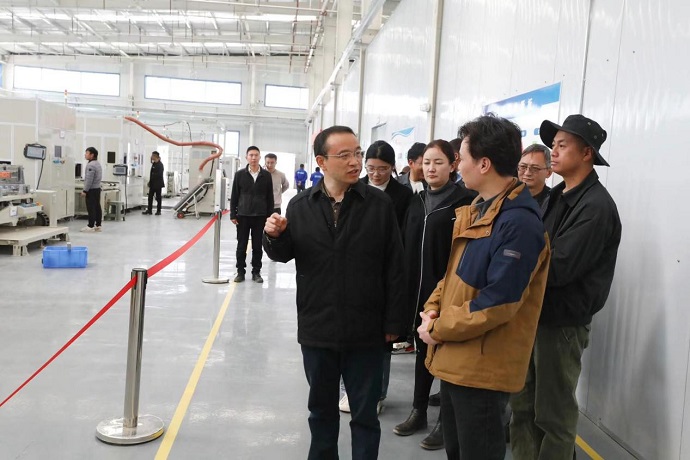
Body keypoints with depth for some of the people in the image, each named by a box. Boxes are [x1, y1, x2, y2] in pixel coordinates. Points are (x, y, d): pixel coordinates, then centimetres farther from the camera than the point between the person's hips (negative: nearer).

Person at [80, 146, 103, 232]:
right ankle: (98, 225, 13)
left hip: (92, 190, -10)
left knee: (91, 208, -7)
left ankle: (91, 226, -5)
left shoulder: (91, 165, -17)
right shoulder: (98, 164, 15)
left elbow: (89, 179, -21)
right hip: (97, 188, 10)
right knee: (97, 207, 10)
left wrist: (85, 190, -16)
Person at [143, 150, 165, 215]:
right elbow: (152, 173, 16)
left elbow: (159, 174, -19)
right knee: (150, 196, 6)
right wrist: (150, 181, 10)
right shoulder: (153, 164, 12)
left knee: (158, 197, 1)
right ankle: (149, 210, 11)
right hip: (152, 183, 8)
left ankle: (158, 211, 9)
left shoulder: (160, 164, -12)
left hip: (158, 184, -8)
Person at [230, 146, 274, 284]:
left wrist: (270, 216, 0)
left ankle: (256, 272, 17)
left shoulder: (266, 175, 2)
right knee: (241, 245, 6)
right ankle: (240, 272, 15)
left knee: (257, 246, 7)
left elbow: (269, 197, 4)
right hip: (243, 215, 0)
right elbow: (234, 196, 4)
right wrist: (233, 215, -1)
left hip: (260, 216, 0)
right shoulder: (240, 174, 1)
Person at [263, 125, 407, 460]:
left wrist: (393, 322, -5)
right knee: (321, 409, 20)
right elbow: (284, 255, 9)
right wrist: (274, 236, -13)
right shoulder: (300, 206, 0)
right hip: (317, 328, 2)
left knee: (365, 413, 13)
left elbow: (393, 268, -5)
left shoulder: (380, 204, -6)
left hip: (366, 331, -2)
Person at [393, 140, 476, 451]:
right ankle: (419, 411, 31)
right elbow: (406, 245, 10)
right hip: (418, 290, 6)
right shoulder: (417, 201, 10)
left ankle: (446, 420, 20)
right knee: (422, 350, 17)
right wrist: (404, 287, 5)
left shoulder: (465, 201, -9)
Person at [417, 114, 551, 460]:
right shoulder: (476, 209, 10)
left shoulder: (519, 223, -22)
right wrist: (433, 309, -1)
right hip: (456, 358, 9)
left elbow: (498, 304, -25)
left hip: (483, 367, -9)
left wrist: (438, 329, -16)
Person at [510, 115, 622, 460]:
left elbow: (557, 269, -23)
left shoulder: (596, 206, -17)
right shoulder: (558, 197, 10)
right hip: (534, 314, 8)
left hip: (562, 322, -8)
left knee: (554, 414, 7)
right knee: (523, 407, 15)